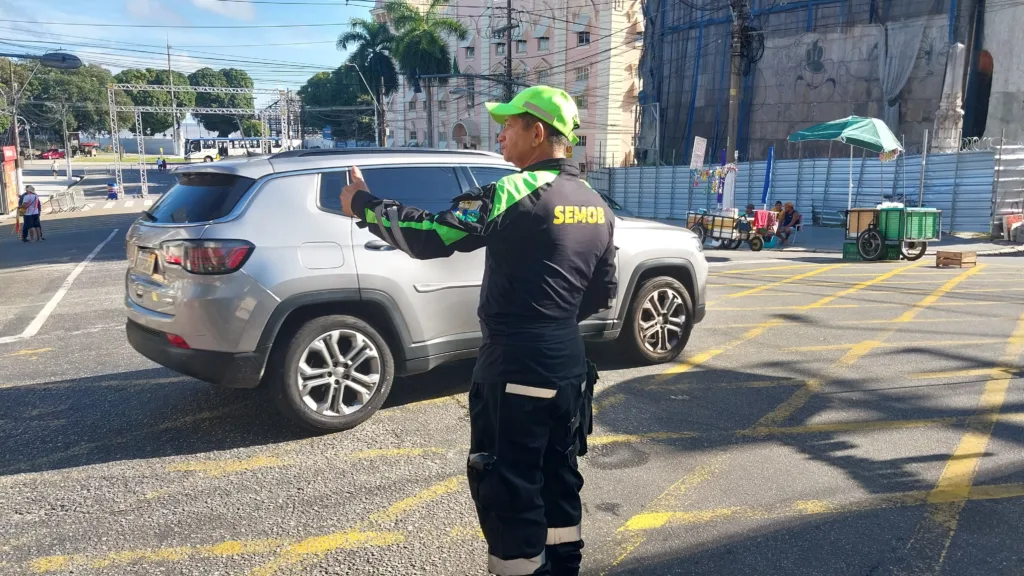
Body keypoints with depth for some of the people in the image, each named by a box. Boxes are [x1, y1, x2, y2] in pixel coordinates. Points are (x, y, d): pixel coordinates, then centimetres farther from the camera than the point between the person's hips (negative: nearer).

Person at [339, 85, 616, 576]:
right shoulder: (596, 205, 10)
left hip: (515, 367, -8)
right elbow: (604, 293, 16)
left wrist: (363, 204, -5)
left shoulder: (515, 194, -16)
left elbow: (428, 237, -19)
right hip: (569, 364, 8)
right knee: (557, 478, 21)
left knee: (507, 489, 5)